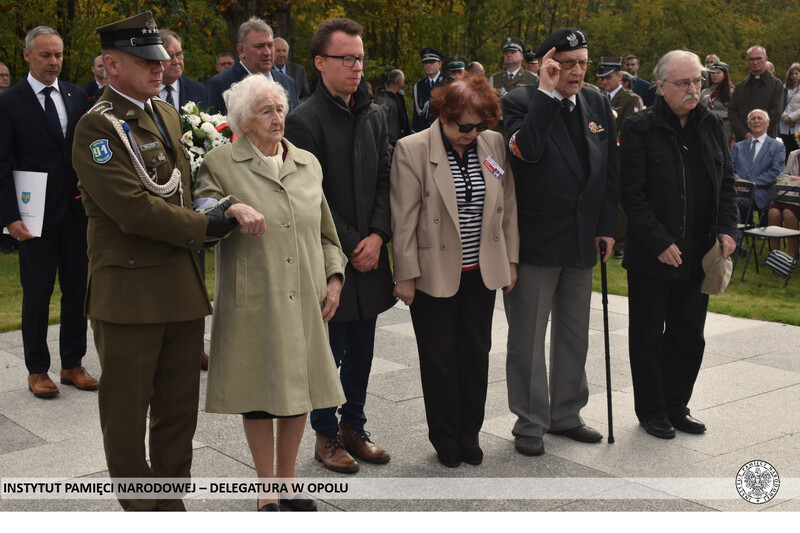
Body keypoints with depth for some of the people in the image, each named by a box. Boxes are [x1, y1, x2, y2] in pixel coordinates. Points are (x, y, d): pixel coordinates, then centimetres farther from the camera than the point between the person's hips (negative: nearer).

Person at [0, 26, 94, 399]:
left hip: (77, 210, 4)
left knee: (78, 290, 9)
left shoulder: (77, 96, 8)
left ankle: (73, 364, 22)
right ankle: (36, 370, 17)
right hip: (36, 214, -4)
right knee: (37, 294, 4)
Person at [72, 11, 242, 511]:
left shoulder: (168, 114, 14)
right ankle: (140, 511, 21)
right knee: (127, 411, 6)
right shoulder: (97, 127, -13)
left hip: (183, 284, 8)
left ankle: (171, 501, 30)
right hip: (130, 291, -7)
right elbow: (135, 210, -21)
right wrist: (204, 225, -13)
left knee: (180, 406, 15)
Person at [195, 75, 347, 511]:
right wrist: (232, 211, -25)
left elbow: (325, 231, 17)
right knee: (260, 392, 4)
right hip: (254, 302, -4)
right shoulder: (220, 163, -2)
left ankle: (287, 481, 29)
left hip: (305, 300, 4)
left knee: (301, 390, 10)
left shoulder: (307, 164, 12)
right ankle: (266, 492, 21)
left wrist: (334, 277, 9)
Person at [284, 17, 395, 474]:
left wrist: (378, 235, -6)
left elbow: (385, 180, 7)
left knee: (361, 350, 14)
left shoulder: (375, 115, 10)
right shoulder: (304, 121, -10)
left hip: (370, 255, 6)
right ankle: (327, 435, 20)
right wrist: (351, 245, -12)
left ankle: (354, 427, 28)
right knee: (327, 352, 4)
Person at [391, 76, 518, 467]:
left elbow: (508, 205, 10)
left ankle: (470, 434, 26)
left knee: (476, 353, 11)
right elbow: (404, 219, -10)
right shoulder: (412, 149, -11)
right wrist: (405, 275, -10)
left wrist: (510, 260, 9)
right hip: (435, 273, -4)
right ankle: (445, 438, 22)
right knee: (439, 356, 7)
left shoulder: (494, 144, 2)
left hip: (482, 272, 4)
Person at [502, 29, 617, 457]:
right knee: (528, 338, 4)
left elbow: (609, 169, 13)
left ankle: (566, 414, 29)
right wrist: (547, 92, -27)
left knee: (574, 336, 15)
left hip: (581, 241, 6)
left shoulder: (597, 105, 8)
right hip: (535, 241, -6)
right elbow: (527, 149, -31)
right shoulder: (521, 102, -10)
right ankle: (529, 422, 16)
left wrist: (607, 226, 9)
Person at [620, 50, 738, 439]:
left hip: (698, 255, 5)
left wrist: (727, 229, -1)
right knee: (648, 335, 7)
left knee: (688, 335, 12)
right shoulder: (640, 129, -9)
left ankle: (677, 406, 27)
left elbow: (726, 183, 14)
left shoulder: (710, 127, 8)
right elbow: (632, 193, -12)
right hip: (651, 257, -5)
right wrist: (660, 242, -17)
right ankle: (651, 411, 21)